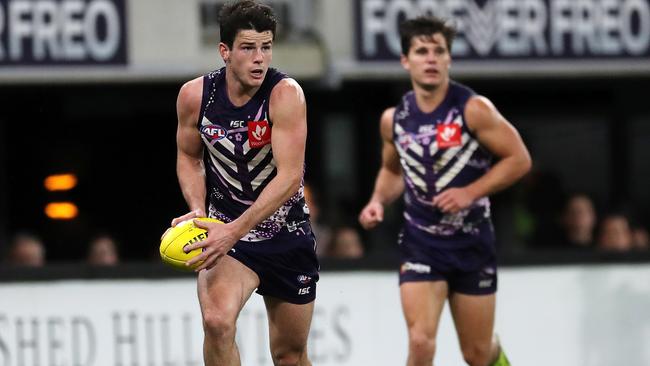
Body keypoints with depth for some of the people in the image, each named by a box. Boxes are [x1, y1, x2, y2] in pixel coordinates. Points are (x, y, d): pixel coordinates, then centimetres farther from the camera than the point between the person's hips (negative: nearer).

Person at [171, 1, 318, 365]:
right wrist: (198, 210, -9)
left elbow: (289, 177, -26)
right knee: (217, 322, -28)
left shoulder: (286, 94, -19)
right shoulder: (195, 96, -9)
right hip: (224, 229, 0)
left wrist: (235, 231, -35)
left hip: (287, 234, 0)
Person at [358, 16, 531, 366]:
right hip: (420, 242, 1)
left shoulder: (474, 109, -12)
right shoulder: (393, 119, -1)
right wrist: (378, 201, -2)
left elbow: (519, 159, -9)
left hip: (472, 243, -1)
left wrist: (471, 192, -19)